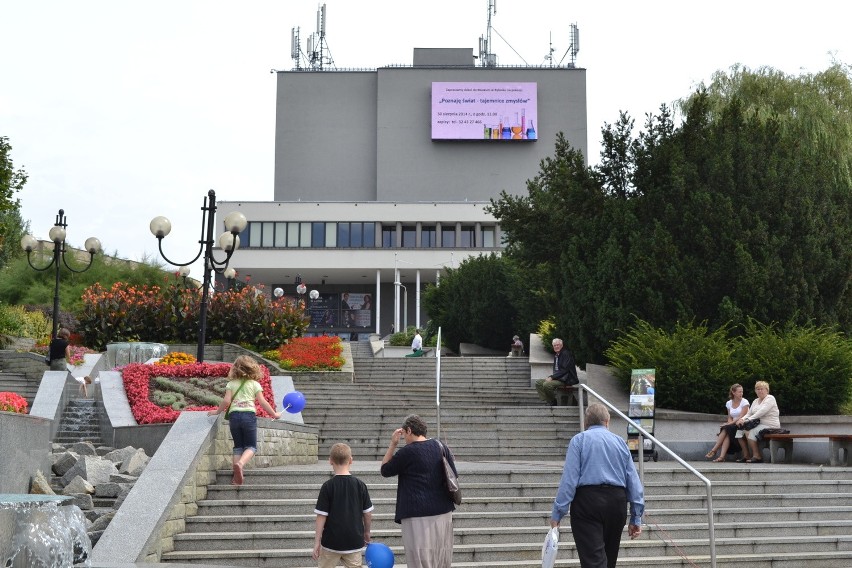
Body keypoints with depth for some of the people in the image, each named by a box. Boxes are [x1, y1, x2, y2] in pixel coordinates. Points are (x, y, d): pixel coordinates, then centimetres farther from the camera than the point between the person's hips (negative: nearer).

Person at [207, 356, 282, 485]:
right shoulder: (255, 384, 6)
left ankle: (237, 477, 3)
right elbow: (262, 402, 3)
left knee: (238, 446, 12)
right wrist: (274, 414, 13)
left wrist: (217, 411, 16)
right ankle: (240, 463, -26)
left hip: (234, 415, 2)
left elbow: (226, 401, 1)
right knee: (251, 446, 5)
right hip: (249, 415, -2)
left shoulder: (231, 384, 9)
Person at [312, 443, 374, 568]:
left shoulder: (327, 486, -10)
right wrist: (366, 532, 20)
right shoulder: (360, 485, -3)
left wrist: (317, 542, -4)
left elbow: (321, 516, -10)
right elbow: (368, 513, 3)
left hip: (332, 541, -2)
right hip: (355, 541, 2)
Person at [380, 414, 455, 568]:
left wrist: (392, 444, 1)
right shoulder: (440, 446, 7)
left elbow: (385, 470, 1)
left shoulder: (408, 452, -12)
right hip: (444, 512, 7)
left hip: (418, 515, -7)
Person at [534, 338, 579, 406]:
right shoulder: (556, 355, 16)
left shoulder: (566, 354, -12)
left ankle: (554, 402, -7)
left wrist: (552, 377, -21)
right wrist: (550, 377, 0)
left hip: (565, 379, -10)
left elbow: (564, 370, -20)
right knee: (538, 383, 0)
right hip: (557, 377, 10)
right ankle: (549, 402, -4)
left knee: (546, 385, -29)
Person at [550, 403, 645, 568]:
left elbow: (569, 478, -7)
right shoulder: (620, 442, 15)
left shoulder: (579, 440, 4)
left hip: (587, 501, -4)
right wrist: (636, 517, 13)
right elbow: (634, 481, 10)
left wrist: (557, 513, -5)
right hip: (617, 503, 4)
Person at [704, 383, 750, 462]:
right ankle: (722, 456, -41)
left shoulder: (744, 402, -3)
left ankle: (714, 450, -29)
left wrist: (729, 424, -21)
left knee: (726, 429, -29)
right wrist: (729, 423, -12)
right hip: (733, 426, 4)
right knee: (727, 435, -29)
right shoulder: (729, 403, 12)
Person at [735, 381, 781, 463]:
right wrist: (742, 419, -9)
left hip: (770, 426, -8)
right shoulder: (755, 401, 20)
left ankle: (757, 457, -22)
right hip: (759, 424, 8)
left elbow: (761, 412, -20)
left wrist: (748, 420, -25)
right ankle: (745, 456, -5)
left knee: (749, 432, -30)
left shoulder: (770, 398, -6)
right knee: (739, 430, -9)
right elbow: (748, 414, 14)